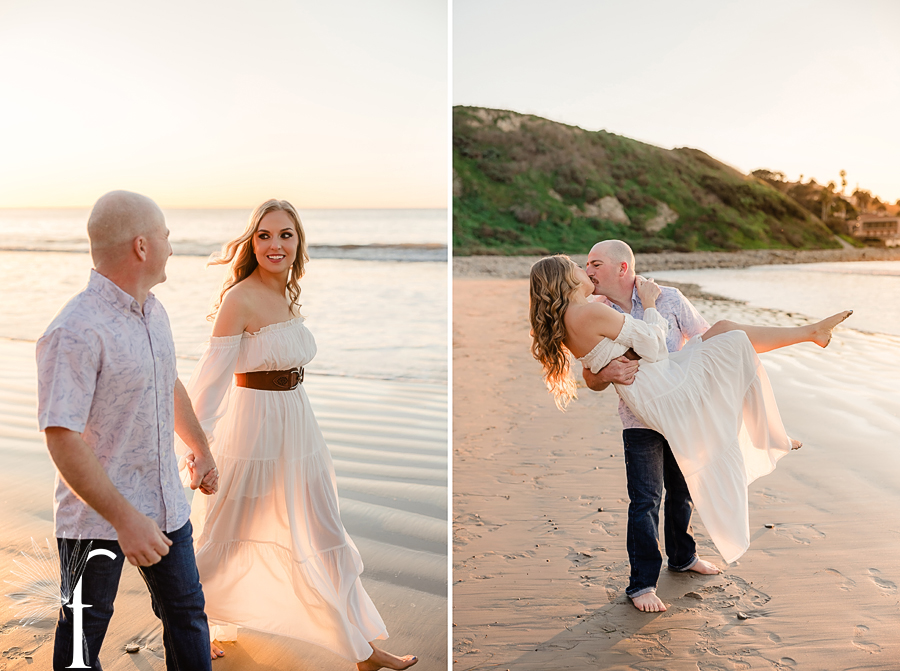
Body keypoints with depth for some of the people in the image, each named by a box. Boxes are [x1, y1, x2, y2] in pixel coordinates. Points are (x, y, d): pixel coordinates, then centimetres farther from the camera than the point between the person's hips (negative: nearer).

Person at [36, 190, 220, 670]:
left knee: (186, 612, 18)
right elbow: (62, 440, -27)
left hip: (165, 505, 7)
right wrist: (124, 518, -29)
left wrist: (200, 448, 29)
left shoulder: (153, 311, 5)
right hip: (96, 516, -7)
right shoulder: (75, 333, -24)